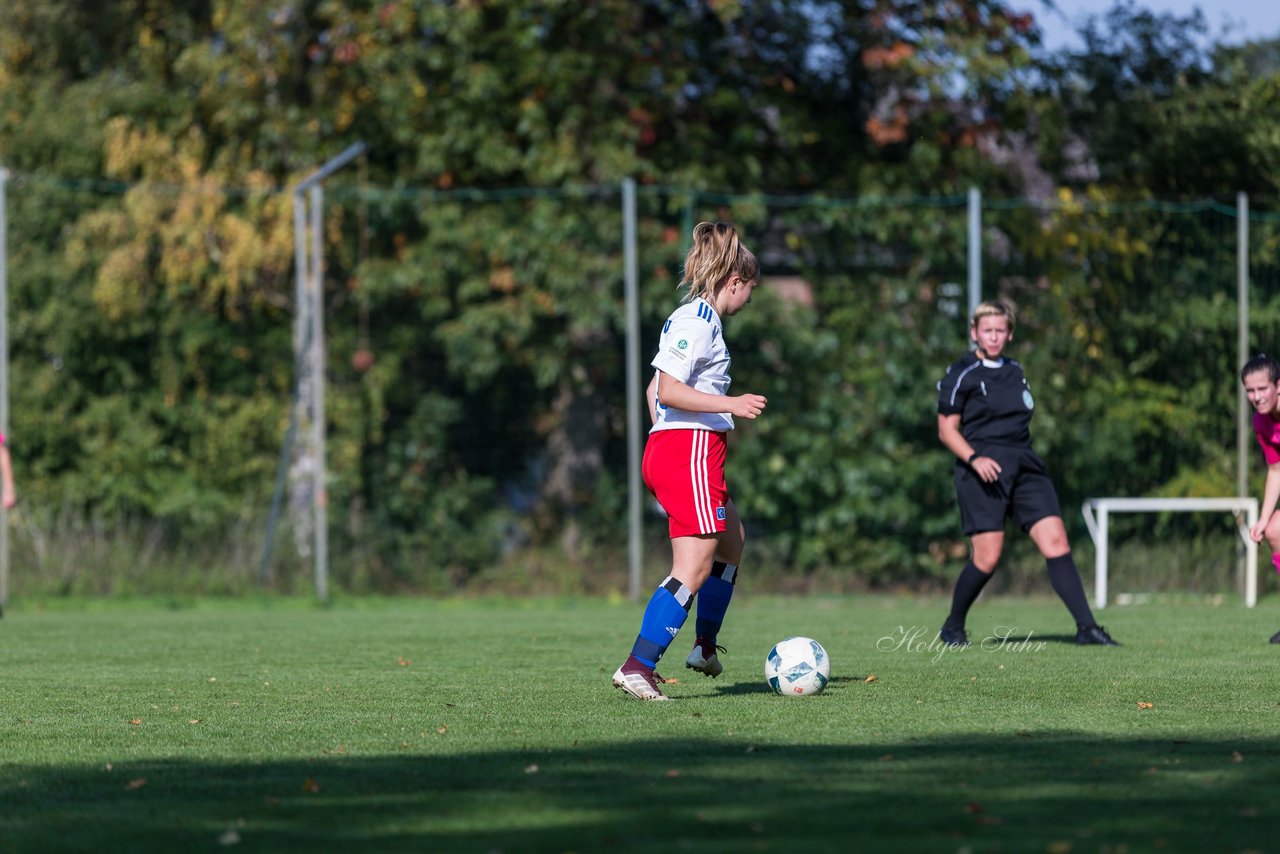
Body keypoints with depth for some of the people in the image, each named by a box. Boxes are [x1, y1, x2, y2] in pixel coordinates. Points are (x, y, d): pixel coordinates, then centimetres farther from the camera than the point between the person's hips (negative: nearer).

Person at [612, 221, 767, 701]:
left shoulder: (692, 318, 18)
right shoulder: (699, 321, -12)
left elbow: (655, 389, 23)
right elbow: (669, 390, -21)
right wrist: (731, 404, -23)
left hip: (666, 447, 11)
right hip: (691, 450, -11)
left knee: (732, 540, 27)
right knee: (693, 569, -13)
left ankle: (706, 647, 37)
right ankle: (638, 668, -19)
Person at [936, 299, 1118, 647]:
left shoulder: (1014, 372, 18)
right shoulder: (961, 374, -2)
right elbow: (947, 429, -5)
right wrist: (974, 458, -20)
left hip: (1024, 466, 6)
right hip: (983, 470, -6)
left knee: (1056, 542, -8)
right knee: (987, 557, -10)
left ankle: (1086, 627, -12)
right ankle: (953, 628, 12)